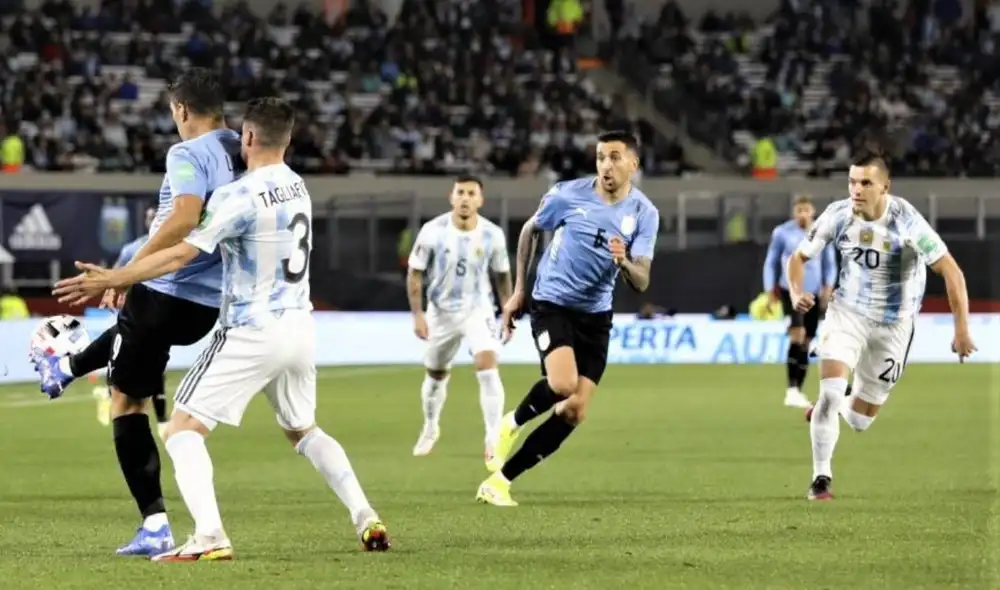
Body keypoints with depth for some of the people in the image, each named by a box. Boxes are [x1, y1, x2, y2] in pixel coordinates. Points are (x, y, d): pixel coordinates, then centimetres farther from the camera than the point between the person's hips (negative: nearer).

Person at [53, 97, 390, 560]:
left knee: (183, 430, -4)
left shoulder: (240, 197, -17)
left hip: (253, 334, -8)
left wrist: (112, 279, -17)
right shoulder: (297, 187, 8)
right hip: (299, 327, 8)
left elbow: (181, 255, -21)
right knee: (303, 431, 27)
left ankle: (209, 537, -21)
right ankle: (366, 520, 18)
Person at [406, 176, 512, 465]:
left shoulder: (493, 235, -12)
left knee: (487, 366, -22)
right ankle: (430, 427, 44)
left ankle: (494, 439, -20)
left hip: (478, 310, -1)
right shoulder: (433, 231, -16)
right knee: (436, 374, 16)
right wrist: (417, 315, -11)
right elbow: (415, 273, -6)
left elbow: (502, 275, 4)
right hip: (441, 312, 1)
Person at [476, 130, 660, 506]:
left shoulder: (644, 214, -5)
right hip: (552, 303, -4)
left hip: (596, 315, 4)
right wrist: (518, 291, 8)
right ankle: (513, 423, 4)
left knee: (574, 413, -3)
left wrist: (624, 263, -32)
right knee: (562, 384, -28)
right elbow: (530, 231, 8)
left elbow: (641, 282, -9)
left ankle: (500, 480, 7)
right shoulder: (568, 195, -10)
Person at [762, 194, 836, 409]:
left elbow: (830, 263, 11)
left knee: (806, 343, 7)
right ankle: (792, 390, -27)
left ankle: (798, 393, 18)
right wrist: (770, 289, 1)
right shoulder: (782, 233, -2)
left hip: (813, 293, 4)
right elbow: (771, 262, 6)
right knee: (798, 334, -23)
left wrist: (828, 286, -4)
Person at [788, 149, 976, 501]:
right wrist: (796, 292, -20)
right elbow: (800, 256, 1)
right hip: (847, 313, 1)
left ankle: (832, 408, 46)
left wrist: (961, 330, -26)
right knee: (831, 392, -21)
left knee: (859, 421, 9)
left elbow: (950, 271, -21)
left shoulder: (906, 221, -24)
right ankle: (821, 478, -5)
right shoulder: (838, 215, -13)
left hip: (893, 324, -1)